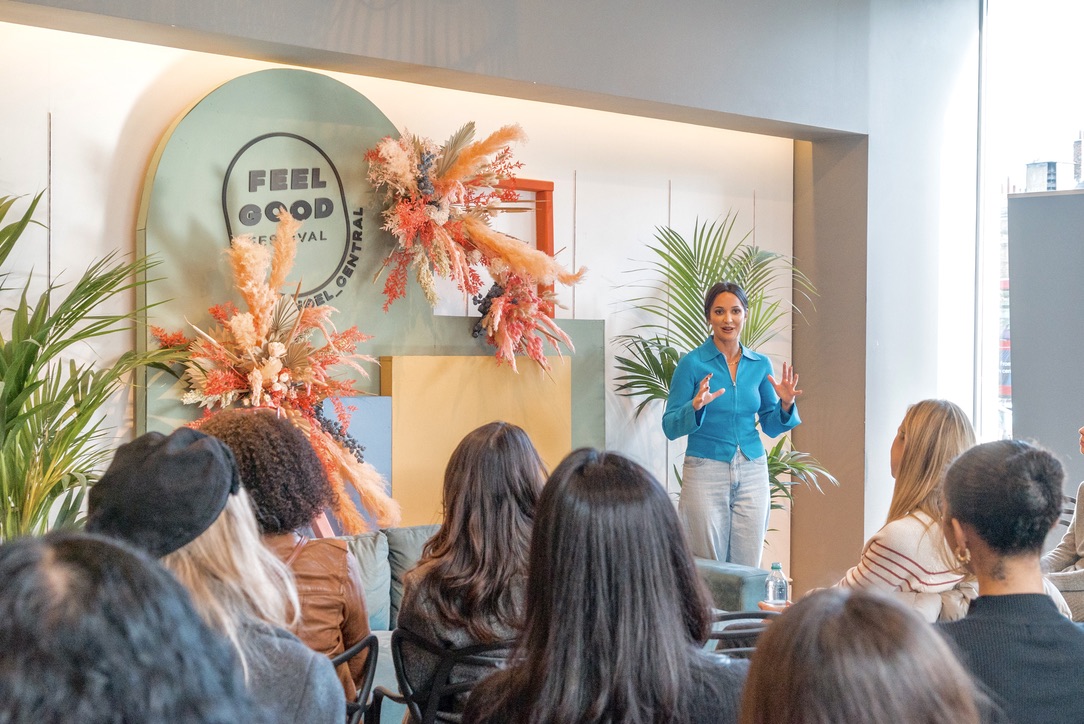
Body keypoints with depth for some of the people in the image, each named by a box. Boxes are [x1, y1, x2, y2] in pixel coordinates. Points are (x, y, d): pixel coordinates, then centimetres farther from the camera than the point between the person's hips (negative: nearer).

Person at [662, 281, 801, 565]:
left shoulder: (760, 365, 7)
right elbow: (670, 427, -5)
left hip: (752, 472, 4)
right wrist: (696, 406, -23)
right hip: (706, 472, -3)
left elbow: (771, 427, 13)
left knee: (748, 567, 6)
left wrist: (785, 404, -6)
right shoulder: (692, 363, -5)